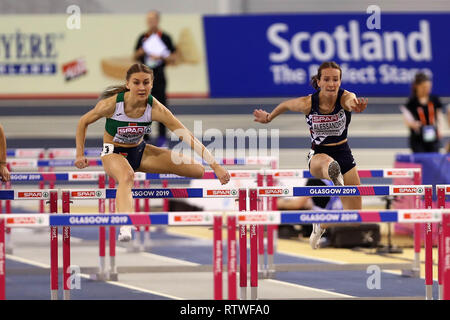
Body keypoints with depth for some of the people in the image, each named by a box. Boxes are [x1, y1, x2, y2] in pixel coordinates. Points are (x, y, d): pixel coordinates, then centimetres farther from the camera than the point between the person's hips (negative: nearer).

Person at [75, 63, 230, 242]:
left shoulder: (156, 109, -21)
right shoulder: (111, 104, -24)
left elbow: (188, 137, -23)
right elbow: (83, 122, -5)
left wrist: (215, 165, -29)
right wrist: (80, 155, -8)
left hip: (138, 150, 4)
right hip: (113, 152, -4)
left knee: (199, 170, -7)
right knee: (126, 176, -43)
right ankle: (125, 228, -62)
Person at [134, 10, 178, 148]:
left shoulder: (165, 38, 0)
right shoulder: (142, 38, 10)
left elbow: (173, 58, 0)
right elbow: (135, 57, 15)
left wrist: (161, 57, -15)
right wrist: (141, 52, -6)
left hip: (158, 76, -3)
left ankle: (162, 138, -1)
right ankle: (144, 137, 11)